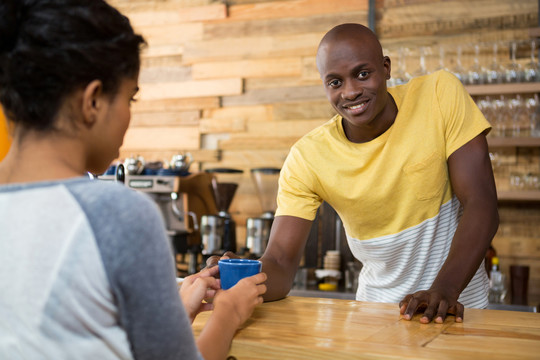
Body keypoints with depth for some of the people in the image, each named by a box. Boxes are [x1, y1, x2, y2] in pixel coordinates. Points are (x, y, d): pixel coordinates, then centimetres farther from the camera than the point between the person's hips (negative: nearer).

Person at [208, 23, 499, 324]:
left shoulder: (441, 95, -12)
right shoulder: (307, 158, -10)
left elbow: (481, 206, -14)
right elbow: (281, 262, -13)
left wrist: (444, 290, -28)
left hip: (458, 306, 0)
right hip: (377, 311, 1)